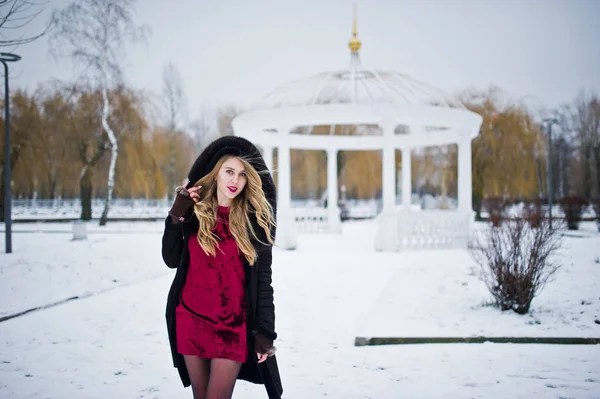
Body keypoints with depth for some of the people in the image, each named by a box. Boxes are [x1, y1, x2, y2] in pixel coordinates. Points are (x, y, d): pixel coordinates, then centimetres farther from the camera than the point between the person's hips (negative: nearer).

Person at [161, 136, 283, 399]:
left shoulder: (254, 219, -4)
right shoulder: (194, 211, 3)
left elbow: (263, 280, -3)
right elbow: (171, 260, 1)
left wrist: (264, 332, -6)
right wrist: (176, 216, -9)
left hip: (233, 327, -3)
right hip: (191, 320, 3)